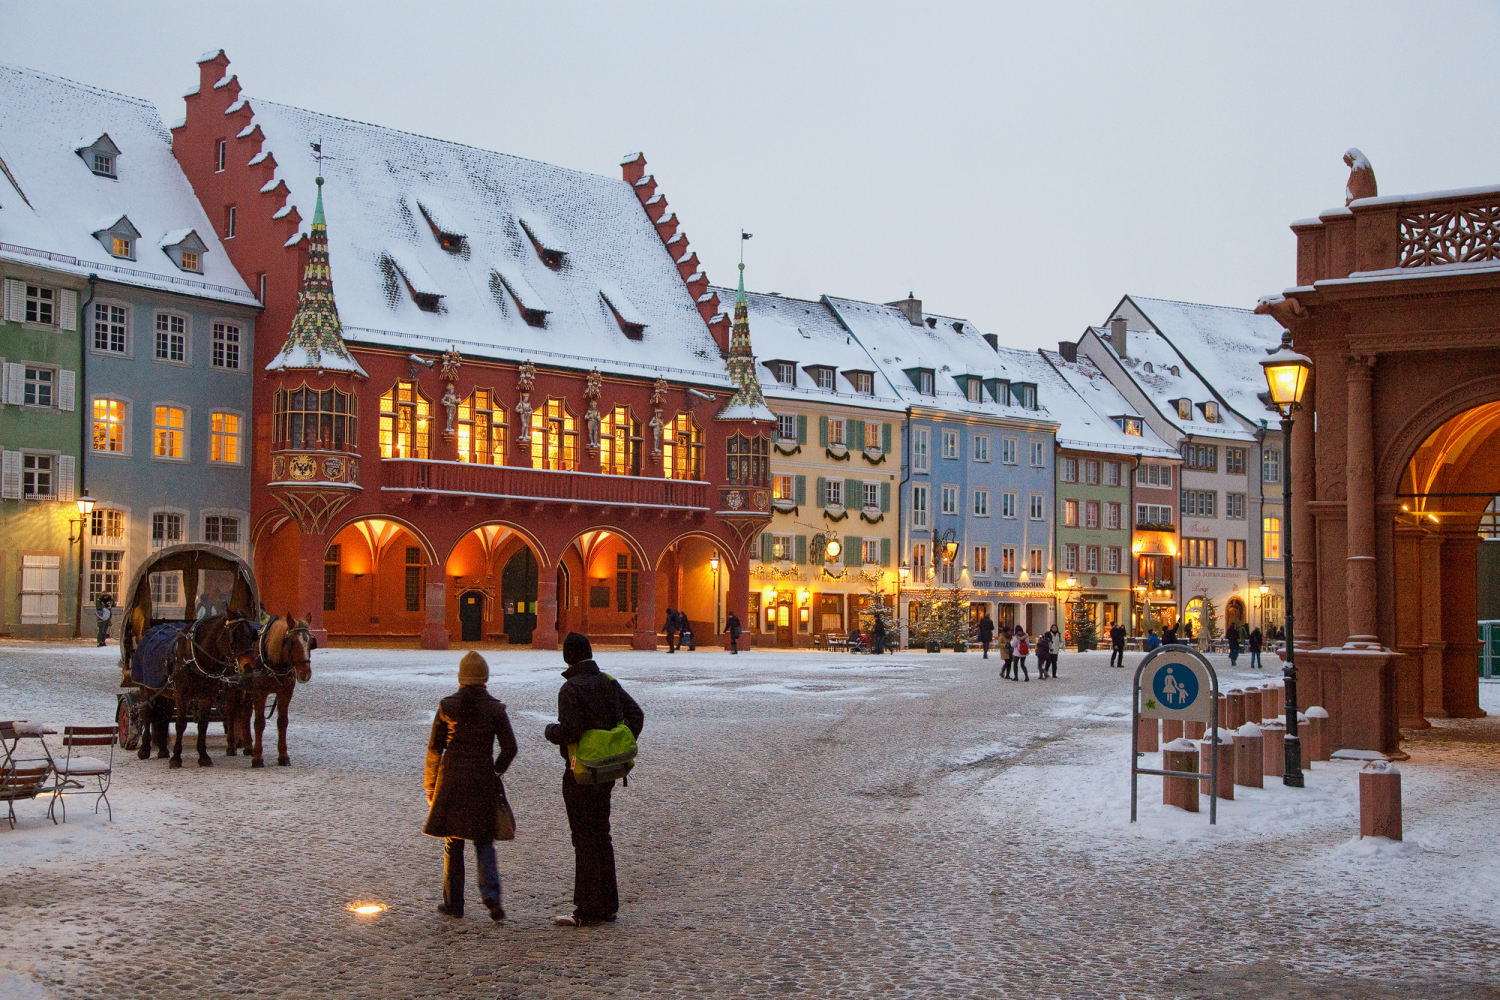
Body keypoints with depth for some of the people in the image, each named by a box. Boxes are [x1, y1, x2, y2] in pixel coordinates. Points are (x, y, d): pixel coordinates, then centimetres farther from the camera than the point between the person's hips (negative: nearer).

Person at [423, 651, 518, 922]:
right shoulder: (495, 708, -2)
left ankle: (453, 902, 14)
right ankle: (491, 893, -10)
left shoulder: (447, 706, -3)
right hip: (483, 782, 0)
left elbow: (435, 748, -1)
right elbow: (510, 748, -4)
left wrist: (430, 785, 8)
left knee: (453, 842, 10)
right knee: (484, 841, 10)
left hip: (451, 778, 0)